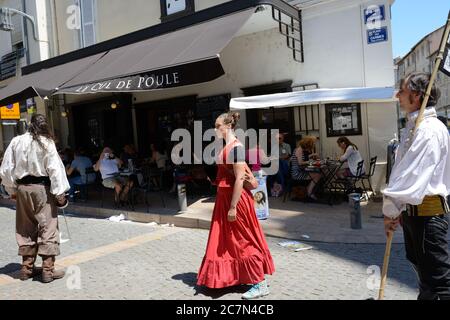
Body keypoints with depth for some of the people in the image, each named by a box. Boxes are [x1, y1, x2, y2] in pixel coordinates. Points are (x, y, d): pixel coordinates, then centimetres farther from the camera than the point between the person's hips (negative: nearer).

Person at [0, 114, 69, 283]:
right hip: (42, 188, -5)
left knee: (25, 229, 14)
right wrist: (60, 193, -7)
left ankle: (27, 267, 23)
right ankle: (48, 269, 2)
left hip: (22, 188, 5)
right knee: (48, 228, 1)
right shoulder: (46, 143, -9)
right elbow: (55, 169, -12)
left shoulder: (16, 141, 4)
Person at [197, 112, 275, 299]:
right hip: (225, 197, 10)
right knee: (227, 240, 17)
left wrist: (233, 207, -23)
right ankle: (233, 276, 31)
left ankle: (260, 284, 11)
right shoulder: (227, 146, 12)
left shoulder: (235, 147, -17)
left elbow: (239, 179, -22)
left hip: (235, 198, -10)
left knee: (243, 241, -1)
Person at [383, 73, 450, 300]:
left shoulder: (430, 130, -19)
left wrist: (391, 209, -19)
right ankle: (426, 295, 45)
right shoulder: (413, 127, 13)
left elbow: (414, 176, -26)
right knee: (421, 265, 26)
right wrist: (396, 208, 13)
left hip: (428, 211, -10)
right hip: (411, 209, 10)